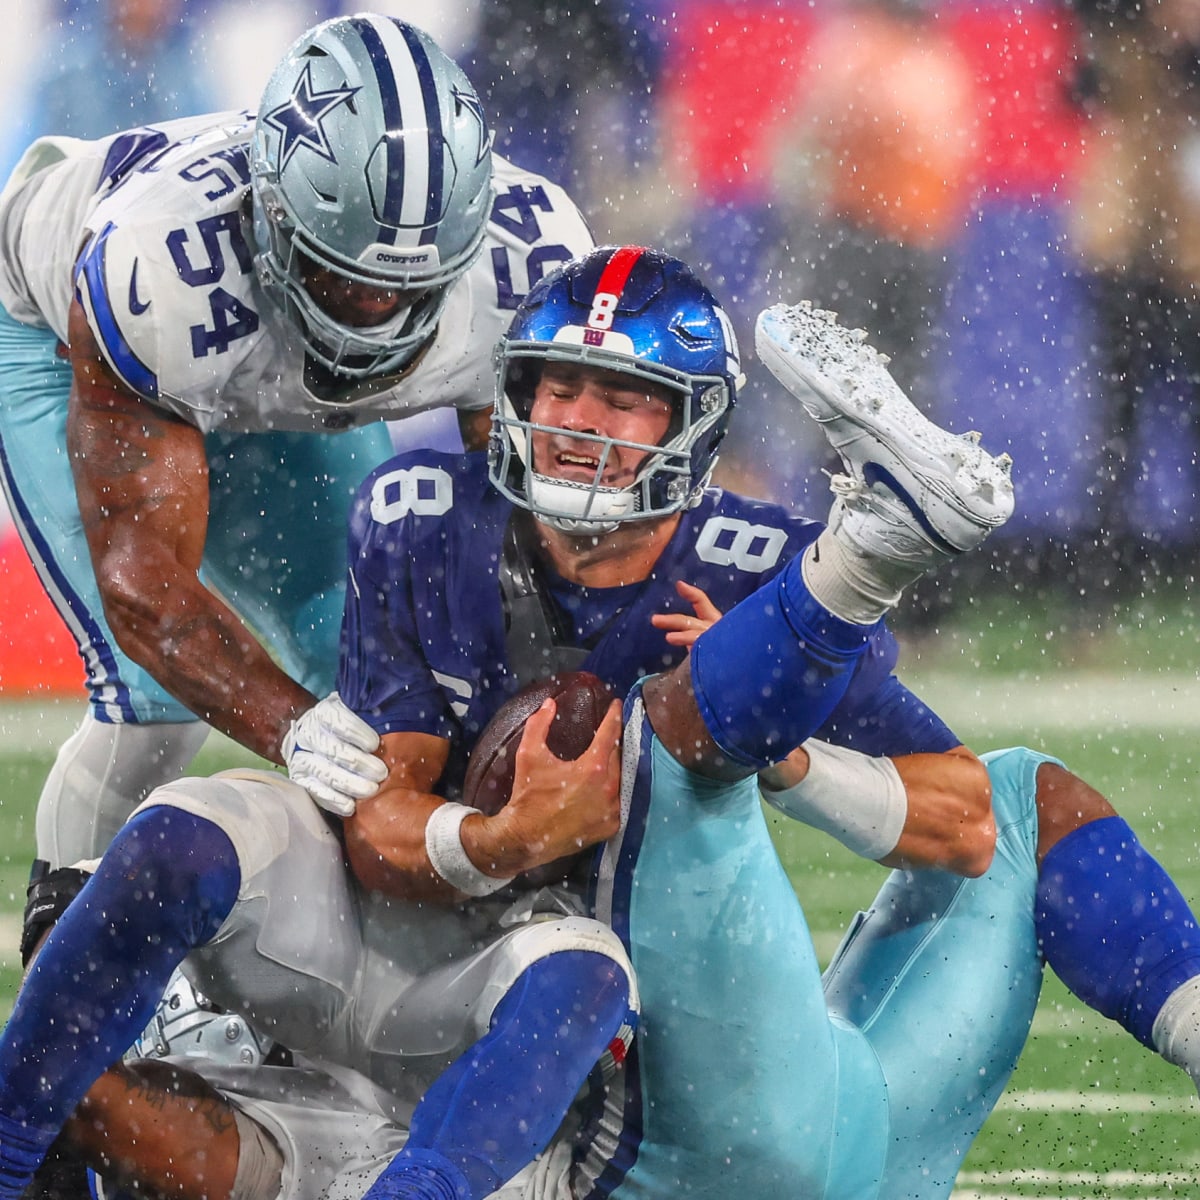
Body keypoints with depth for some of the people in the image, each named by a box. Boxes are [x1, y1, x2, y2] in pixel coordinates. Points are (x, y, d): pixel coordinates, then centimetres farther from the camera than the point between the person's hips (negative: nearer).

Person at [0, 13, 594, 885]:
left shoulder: (532, 264, -36)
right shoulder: (157, 272, -48)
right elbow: (141, 583, -42)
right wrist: (291, 726, -57)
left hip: (280, 386, 4)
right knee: (158, 700, -17)